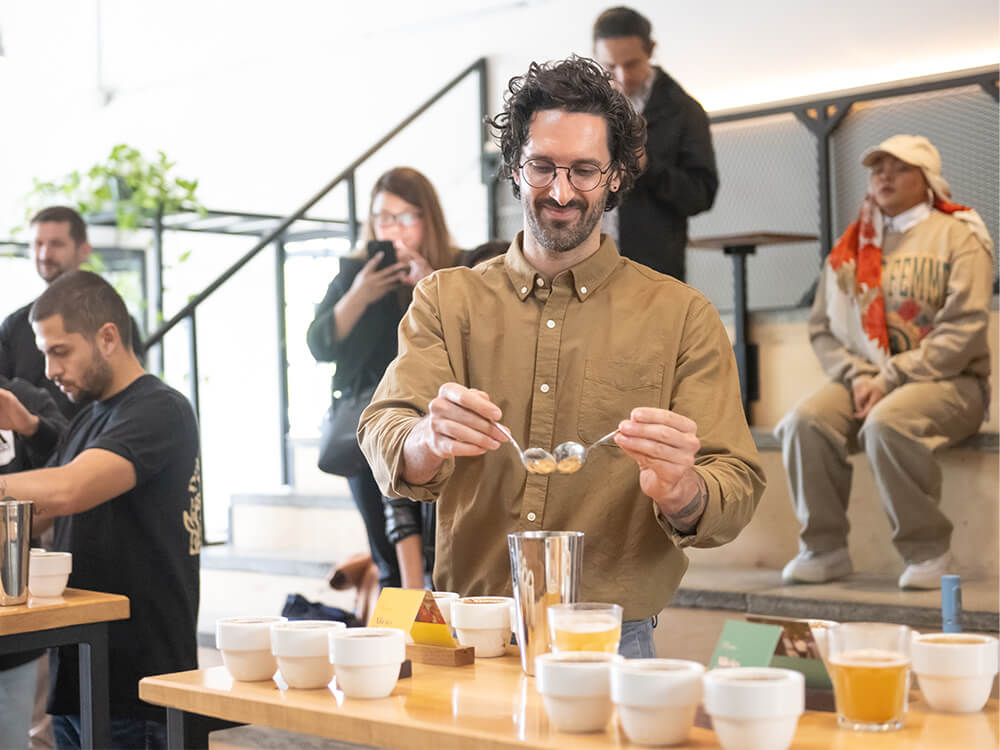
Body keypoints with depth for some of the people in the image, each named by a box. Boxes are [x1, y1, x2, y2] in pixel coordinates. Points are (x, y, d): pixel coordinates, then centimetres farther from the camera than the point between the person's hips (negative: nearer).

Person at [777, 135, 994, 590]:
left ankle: (926, 549, -20)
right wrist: (856, 377, -9)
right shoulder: (853, 246, 15)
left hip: (946, 381, -4)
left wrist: (890, 378, -16)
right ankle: (823, 547, -14)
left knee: (886, 424, -36)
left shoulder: (957, 236, 1)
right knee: (805, 421, -24)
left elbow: (963, 329, -10)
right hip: (866, 379, 4)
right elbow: (823, 327, 11)